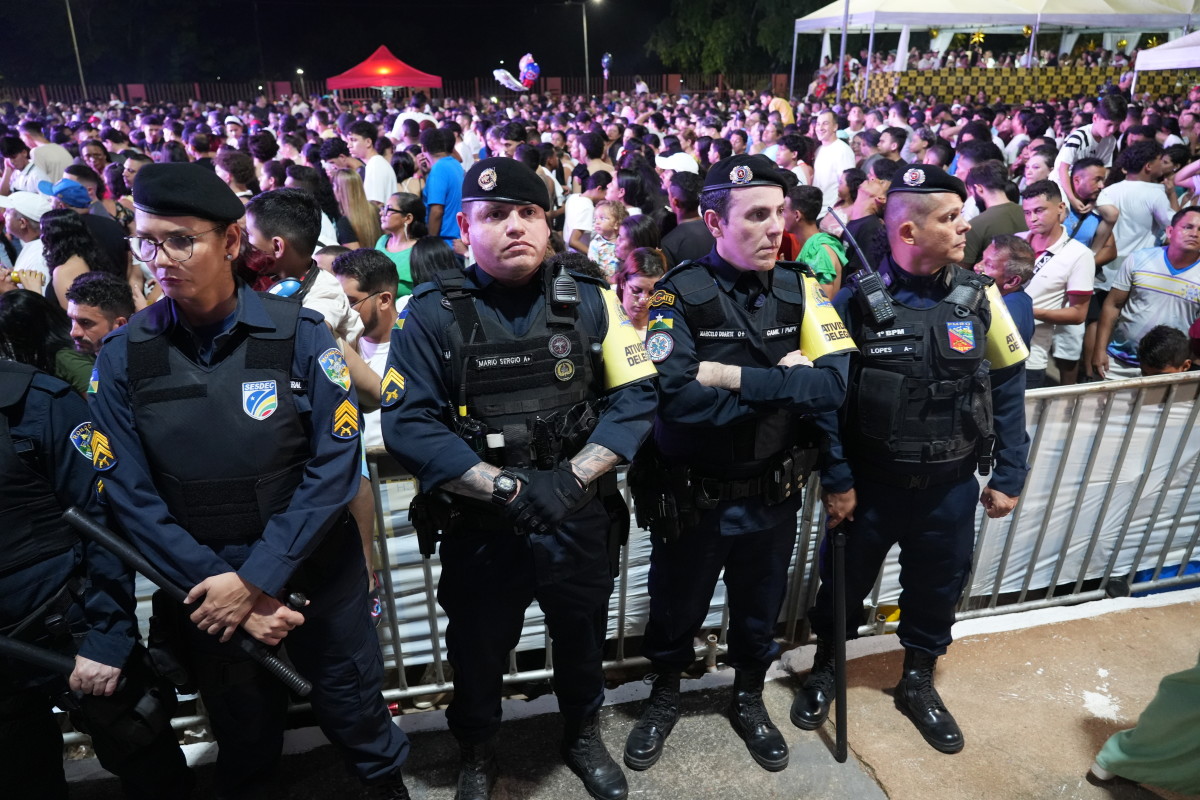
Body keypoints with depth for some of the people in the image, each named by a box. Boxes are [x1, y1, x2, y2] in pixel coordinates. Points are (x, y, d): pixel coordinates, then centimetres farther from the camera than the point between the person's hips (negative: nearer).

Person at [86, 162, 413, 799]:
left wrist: (256, 579, -18)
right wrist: (219, 588, -13)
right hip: (205, 586, 2)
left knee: (353, 711, 16)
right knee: (242, 731, 22)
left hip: (317, 573, -1)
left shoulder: (300, 335, -12)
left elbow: (333, 466, -14)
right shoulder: (123, 357, -6)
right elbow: (130, 495, -6)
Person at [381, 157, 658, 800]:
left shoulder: (589, 301, -5)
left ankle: (582, 735, 54)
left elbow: (635, 397, -7)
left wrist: (570, 479, -19)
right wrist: (505, 485, -24)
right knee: (477, 651, 20)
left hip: (578, 523, 2)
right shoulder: (433, 314, -10)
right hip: (480, 529, -1)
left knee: (582, 638, 23)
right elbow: (407, 424, -16)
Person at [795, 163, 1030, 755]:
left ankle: (918, 681, 45)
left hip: (951, 485, 3)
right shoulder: (858, 299, -12)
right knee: (844, 581, 15)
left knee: (938, 588, 18)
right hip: (870, 482, -2)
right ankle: (824, 669, 42)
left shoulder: (976, 295, -3)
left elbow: (1008, 384, 3)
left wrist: (1009, 475, 2)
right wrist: (835, 478, -12)